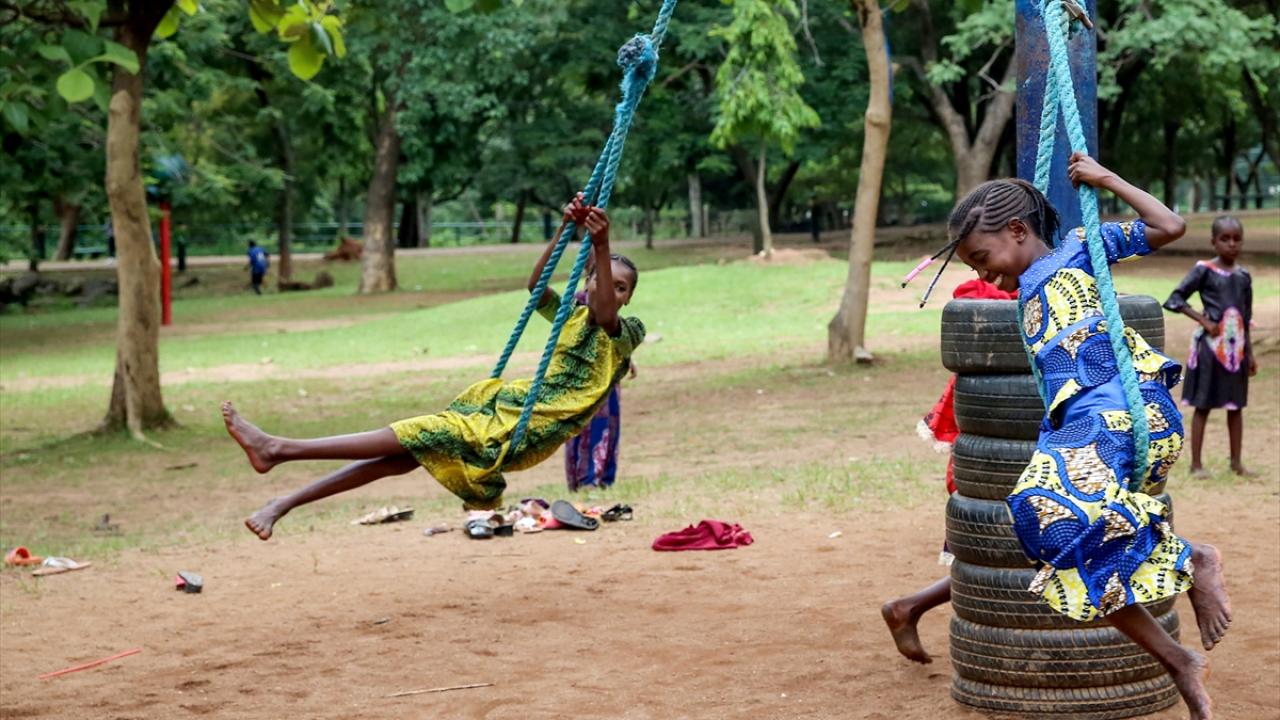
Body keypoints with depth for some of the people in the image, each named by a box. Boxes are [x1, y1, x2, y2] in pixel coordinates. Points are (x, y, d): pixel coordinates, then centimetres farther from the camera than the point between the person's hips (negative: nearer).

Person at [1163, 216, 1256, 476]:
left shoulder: (1243, 276, 7)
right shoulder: (1204, 270, -8)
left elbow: (1246, 319, 13)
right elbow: (1174, 300, -11)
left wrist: (1249, 353, 12)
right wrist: (1203, 320, -15)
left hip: (1236, 347, 5)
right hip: (1211, 345, -5)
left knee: (1236, 406, 10)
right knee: (1203, 406, 1)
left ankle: (1236, 462, 18)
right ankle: (1196, 463, 6)